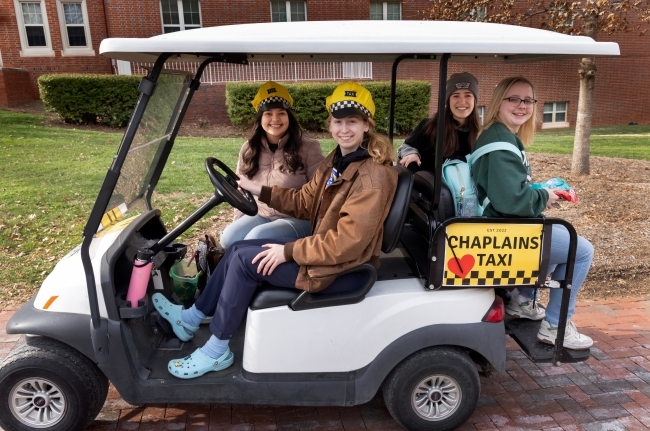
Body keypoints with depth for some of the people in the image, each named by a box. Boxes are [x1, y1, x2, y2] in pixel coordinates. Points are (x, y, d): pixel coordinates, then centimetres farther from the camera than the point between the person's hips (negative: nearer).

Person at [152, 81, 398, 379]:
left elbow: (348, 242, -27)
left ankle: (216, 351, 2)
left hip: (347, 269, -9)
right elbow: (305, 202, 10)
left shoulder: (373, 176, -23)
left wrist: (289, 251, -21)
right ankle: (191, 318, 22)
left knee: (246, 259, -14)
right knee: (238, 248, 6)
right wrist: (259, 191, 1)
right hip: (325, 250, 9)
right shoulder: (336, 160, 7)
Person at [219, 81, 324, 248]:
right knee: (229, 237, -23)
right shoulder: (249, 149, 7)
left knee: (257, 238, -31)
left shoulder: (308, 148, -7)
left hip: (297, 218, -4)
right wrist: (238, 223, 6)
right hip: (260, 215, 5)